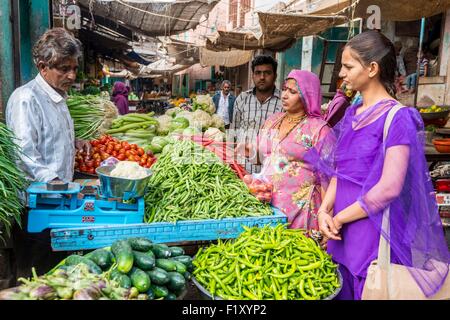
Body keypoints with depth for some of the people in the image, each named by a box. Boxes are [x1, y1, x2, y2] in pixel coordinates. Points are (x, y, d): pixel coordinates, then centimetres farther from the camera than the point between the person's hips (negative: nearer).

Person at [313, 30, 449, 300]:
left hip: (373, 236, -7)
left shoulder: (397, 118, -13)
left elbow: (389, 188, -20)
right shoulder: (352, 114, 9)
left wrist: (339, 218, -12)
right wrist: (325, 210, -4)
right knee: (339, 292, 19)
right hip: (341, 234, 7)